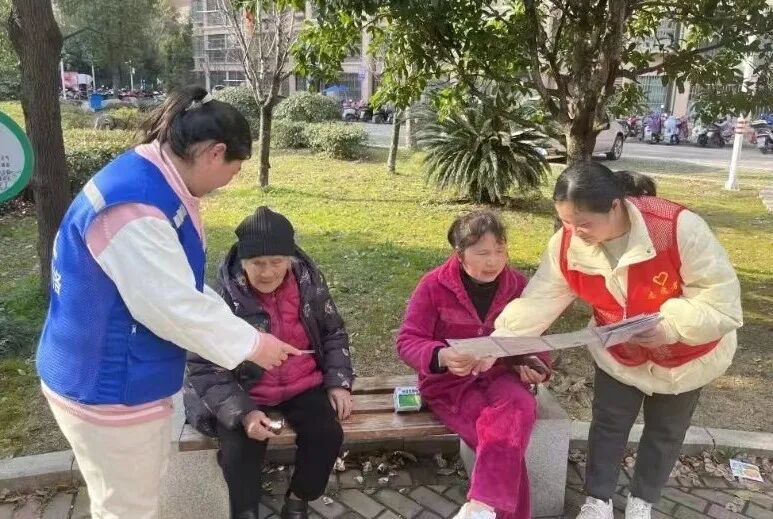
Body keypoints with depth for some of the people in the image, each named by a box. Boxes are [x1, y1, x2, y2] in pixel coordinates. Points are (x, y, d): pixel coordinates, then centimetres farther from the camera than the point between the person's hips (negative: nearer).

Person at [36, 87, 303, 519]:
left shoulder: (156, 186, 3)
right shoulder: (133, 205, -30)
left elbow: (181, 286, 12)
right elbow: (173, 308, -29)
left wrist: (239, 330, 9)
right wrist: (250, 344, -16)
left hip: (131, 377, 10)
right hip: (106, 388, -10)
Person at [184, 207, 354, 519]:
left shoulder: (309, 280, -7)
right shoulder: (221, 296, -18)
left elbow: (333, 333, 9)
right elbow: (203, 368, -14)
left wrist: (338, 381, -2)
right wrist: (241, 412, -27)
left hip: (303, 385, 3)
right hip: (242, 392, -2)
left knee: (328, 434, -18)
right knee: (239, 450, -25)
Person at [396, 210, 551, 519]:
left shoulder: (518, 286, 2)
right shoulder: (434, 286, -10)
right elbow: (407, 341, -12)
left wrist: (534, 364, -10)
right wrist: (442, 357, -34)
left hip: (499, 375, 3)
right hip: (449, 381, -3)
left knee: (520, 409, -33)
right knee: (504, 434, -30)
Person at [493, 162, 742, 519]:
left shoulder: (679, 228, -37)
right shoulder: (568, 244, -24)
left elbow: (722, 298, -29)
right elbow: (538, 302, -22)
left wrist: (671, 325, -43)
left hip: (685, 354, -2)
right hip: (618, 352, 2)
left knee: (664, 431, 18)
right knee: (608, 424, 13)